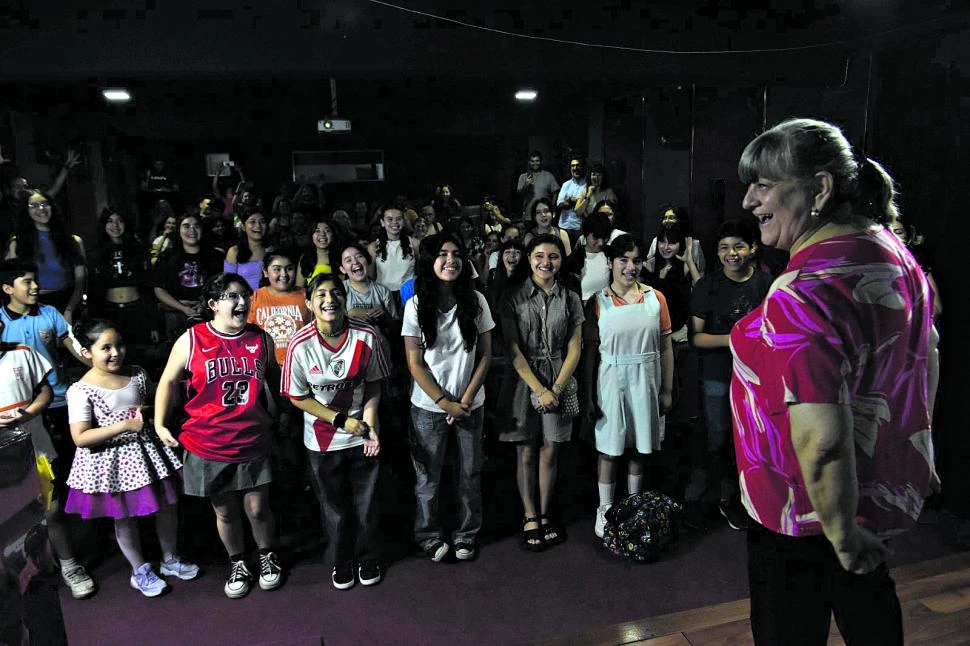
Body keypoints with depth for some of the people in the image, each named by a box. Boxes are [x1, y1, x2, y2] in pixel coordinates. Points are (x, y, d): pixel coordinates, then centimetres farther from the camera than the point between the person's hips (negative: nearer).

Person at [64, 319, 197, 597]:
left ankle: (170, 559, 36)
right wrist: (125, 425, -24)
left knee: (166, 506, 13)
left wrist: (147, 411, -2)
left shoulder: (137, 375, -2)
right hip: (114, 461, -4)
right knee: (125, 518, 12)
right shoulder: (81, 391, -16)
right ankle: (140, 571, 33)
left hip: (147, 451, 4)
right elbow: (80, 438, -21)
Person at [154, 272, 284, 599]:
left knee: (257, 508, 8)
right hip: (207, 446, -1)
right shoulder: (192, 340, -9)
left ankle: (268, 556, 36)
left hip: (252, 443, 1)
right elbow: (169, 381, 2)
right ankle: (237, 564, 38)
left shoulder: (261, 339, -2)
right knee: (225, 511, 14)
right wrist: (160, 425, 1)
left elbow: (275, 377, 14)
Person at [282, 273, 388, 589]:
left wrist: (369, 424, -17)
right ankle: (341, 563, 40)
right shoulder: (301, 345, -19)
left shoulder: (366, 337, -17)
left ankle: (368, 559, 39)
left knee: (367, 503, 15)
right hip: (323, 440, 0)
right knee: (334, 507, 17)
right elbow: (298, 397, -9)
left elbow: (373, 384, -5)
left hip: (363, 434, 1)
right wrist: (341, 420, -15)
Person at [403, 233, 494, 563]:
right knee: (427, 476, 9)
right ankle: (429, 536, 29)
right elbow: (415, 363, -7)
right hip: (428, 406, -1)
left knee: (469, 474, 11)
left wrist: (466, 399, -8)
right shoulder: (416, 305, -7)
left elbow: (485, 354, 0)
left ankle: (467, 534, 30)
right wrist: (444, 402, -11)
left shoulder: (476, 300, -4)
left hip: (470, 405, 1)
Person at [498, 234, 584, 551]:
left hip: (558, 382, 2)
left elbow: (574, 350, 3)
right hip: (523, 381, -2)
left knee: (550, 451, 8)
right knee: (526, 452, 5)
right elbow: (513, 349, -8)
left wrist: (555, 390, -9)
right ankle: (530, 518, 17)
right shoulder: (513, 298, -3)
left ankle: (545, 515, 23)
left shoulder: (570, 299, 5)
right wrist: (538, 389, -14)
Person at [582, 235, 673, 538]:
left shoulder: (656, 298, 2)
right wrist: (589, 397, -5)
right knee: (610, 449, 5)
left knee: (640, 447, 12)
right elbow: (590, 351, -2)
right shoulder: (597, 302, -3)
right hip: (611, 380, -2)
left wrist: (667, 390, 2)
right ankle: (605, 511, 19)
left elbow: (666, 347, 5)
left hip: (646, 381, 2)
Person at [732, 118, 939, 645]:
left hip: (806, 511, -9)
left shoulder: (801, 295, -32)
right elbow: (926, 354, 14)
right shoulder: (893, 252, 1)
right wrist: (918, 452, 25)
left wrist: (843, 534, -19)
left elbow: (822, 442, -36)